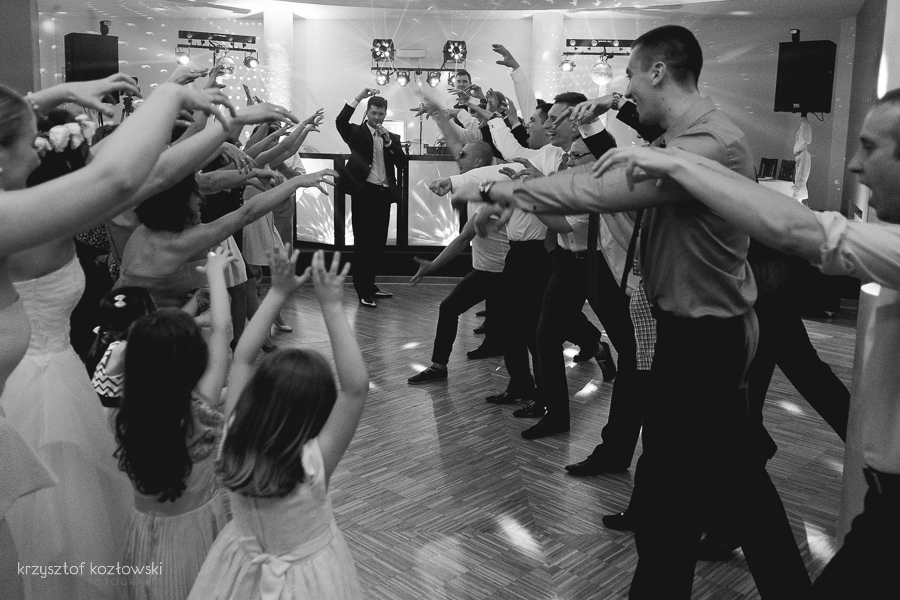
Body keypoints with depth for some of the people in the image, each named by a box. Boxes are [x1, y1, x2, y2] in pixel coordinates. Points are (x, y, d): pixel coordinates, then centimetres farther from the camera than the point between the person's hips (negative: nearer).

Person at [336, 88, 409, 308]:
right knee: (363, 244, -3)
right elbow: (340, 122, -18)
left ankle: (370, 286, 24)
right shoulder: (357, 132, 3)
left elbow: (403, 163, 3)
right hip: (364, 192, -5)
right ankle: (363, 292, 2)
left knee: (378, 243, 11)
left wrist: (388, 141, -8)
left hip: (384, 193, 5)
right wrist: (359, 97, -20)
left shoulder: (392, 137, 15)